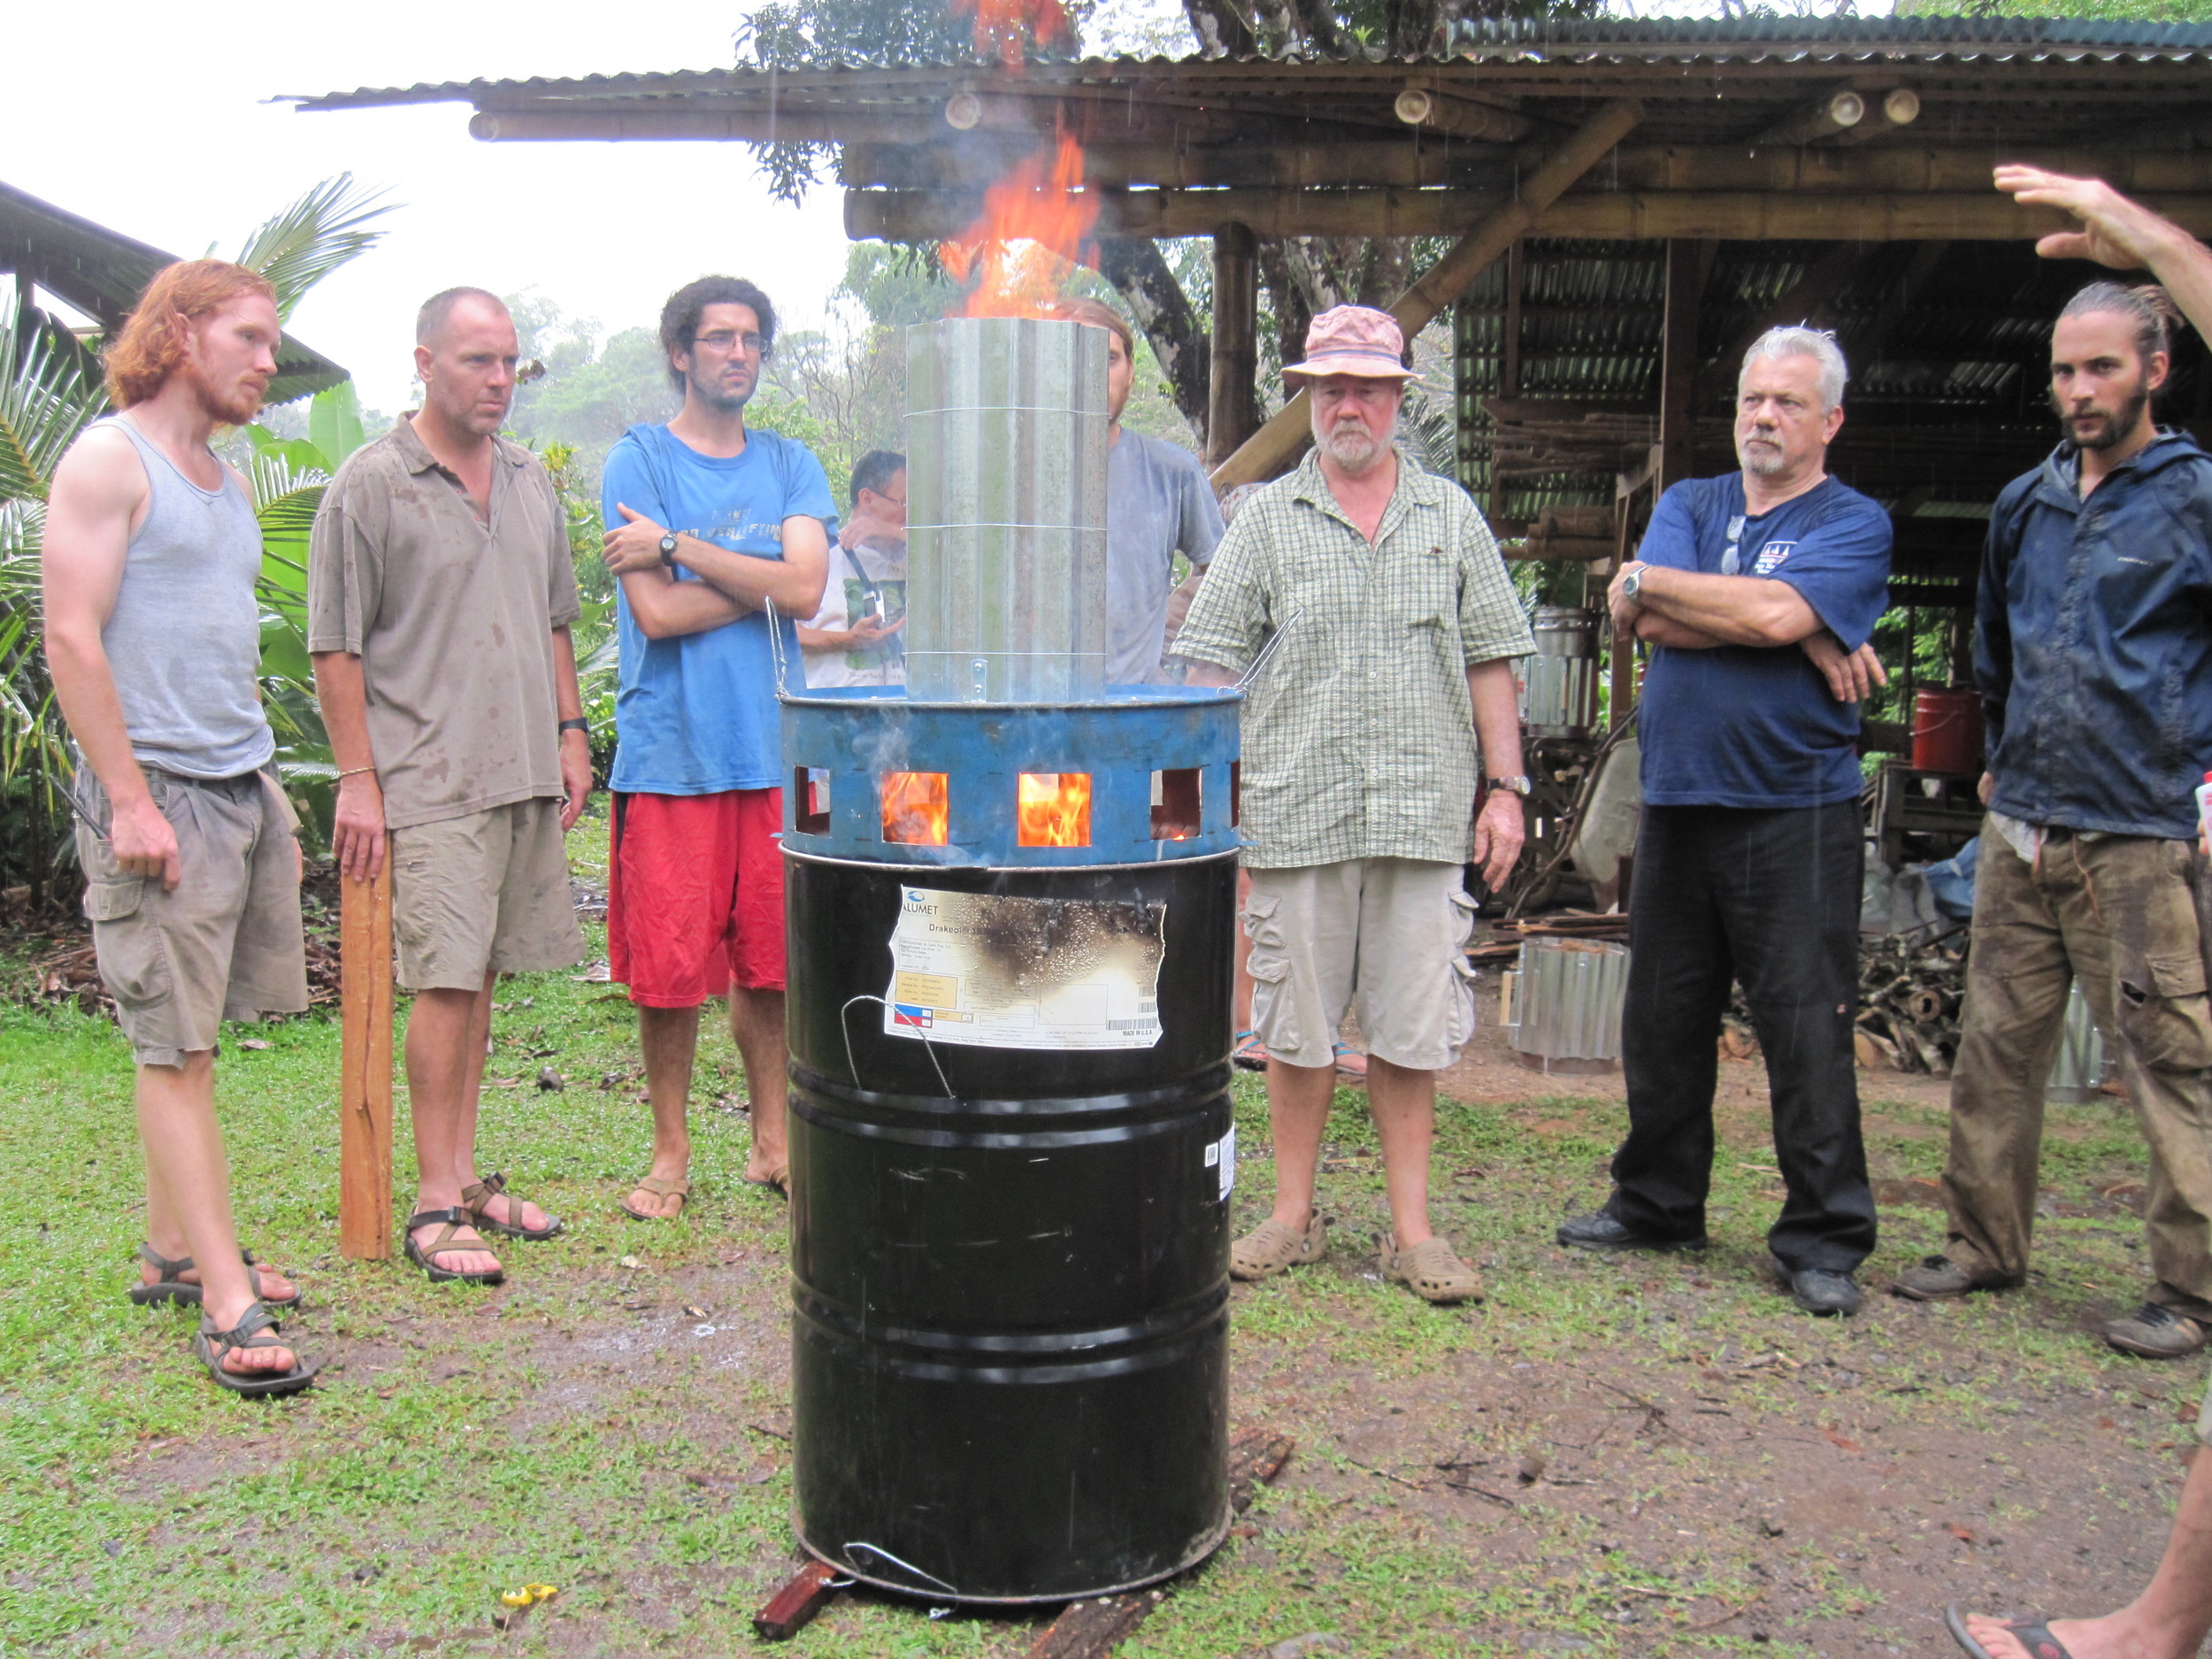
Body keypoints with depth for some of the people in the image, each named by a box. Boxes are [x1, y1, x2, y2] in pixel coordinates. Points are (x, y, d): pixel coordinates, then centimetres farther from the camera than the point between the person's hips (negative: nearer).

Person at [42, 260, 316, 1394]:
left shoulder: (223, 480, 18)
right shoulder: (109, 460, -6)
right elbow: (72, 641, -13)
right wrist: (131, 800, -17)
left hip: (242, 788, 8)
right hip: (157, 791, -8)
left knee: (190, 1034, 11)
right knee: (175, 1046, -5)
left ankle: (172, 1249, 22)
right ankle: (224, 1302, -3)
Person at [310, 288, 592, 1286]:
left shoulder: (530, 482, 14)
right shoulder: (372, 483, -4)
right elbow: (337, 648, -6)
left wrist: (570, 733, 15)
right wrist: (357, 780, -10)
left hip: (526, 773, 6)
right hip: (430, 780, -6)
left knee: (480, 977, 11)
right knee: (446, 982, -7)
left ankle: (465, 1174, 20)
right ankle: (434, 1204, 2)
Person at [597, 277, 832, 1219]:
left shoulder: (790, 465, 12)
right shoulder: (639, 459, 3)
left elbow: (806, 589, -6)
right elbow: (657, 614, -9)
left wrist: (676, 548, -8)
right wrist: (765, 581, -3)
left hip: (773, 748, 3)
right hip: (671, 750, -3)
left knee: (770, 959, 8)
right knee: (669, 965, 1)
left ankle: (772, 1140, 22)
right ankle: (670, 1152, 17)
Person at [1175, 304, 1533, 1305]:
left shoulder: (1450, 517, 11)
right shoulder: (1268, 518, 7)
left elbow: (1489, 663, 11)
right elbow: (1211, 664, 4)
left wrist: (1505, 787, 3)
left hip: (1424, 812, 1)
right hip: (1294, 810, 0)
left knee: (1410, 1030, 5)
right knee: (1295, 1025, 7)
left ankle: (1412, 1232, 16)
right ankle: (1294, 1216, 21)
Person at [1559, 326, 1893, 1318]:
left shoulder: (1853, 524, 1)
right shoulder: (1687, 504, 15)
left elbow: (1775, 611, -19)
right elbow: (1649, 622, -4)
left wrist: (1647, 579, -6)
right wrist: (1809, 640, -10)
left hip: (1795, 815, -5)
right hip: (1676, 805, 5)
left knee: (1807, 1033, -1)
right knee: (1661, 1024, 11)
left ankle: (1824, 1238, 11)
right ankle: (1656, 1207, 26)